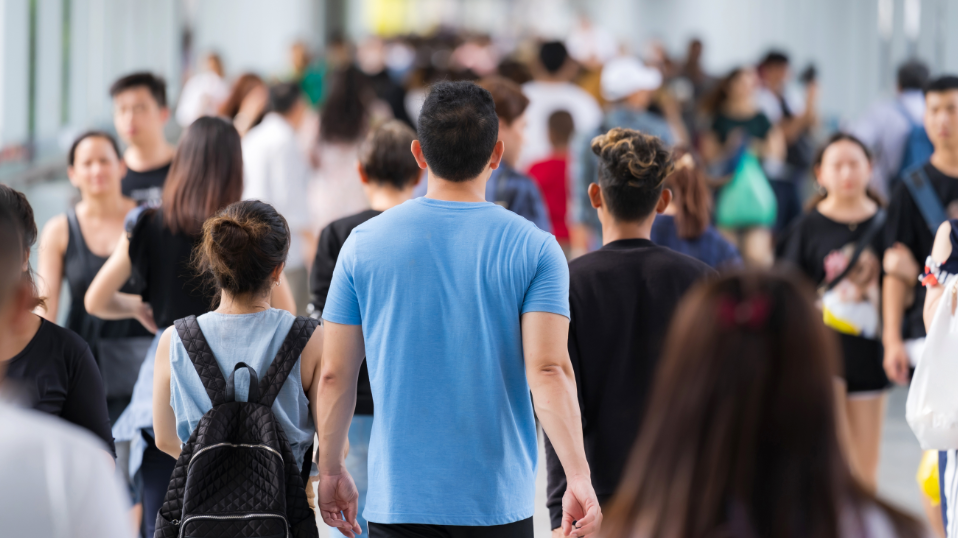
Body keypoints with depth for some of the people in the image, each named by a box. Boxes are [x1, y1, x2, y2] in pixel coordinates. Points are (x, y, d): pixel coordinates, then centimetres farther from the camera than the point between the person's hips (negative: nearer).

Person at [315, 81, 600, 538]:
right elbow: (548, 372, -15)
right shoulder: (533, 249, -4)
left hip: (397, 500, 1)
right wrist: (579, 479, -18)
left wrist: (330, 471, 14)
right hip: (498, 501, 0)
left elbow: (334, 375, 4)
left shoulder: (365, 243, 0)